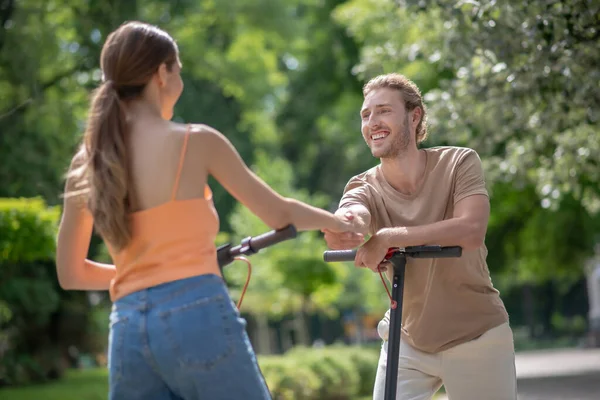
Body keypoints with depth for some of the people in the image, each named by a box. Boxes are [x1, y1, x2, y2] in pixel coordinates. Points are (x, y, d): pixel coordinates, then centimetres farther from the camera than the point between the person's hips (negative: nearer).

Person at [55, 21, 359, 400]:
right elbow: (278, 214, 9)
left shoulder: (87, 161, 10)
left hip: (128, 330, 5)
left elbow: (70, 274, 16)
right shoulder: (196, 142, -2)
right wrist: (337, 222, 27)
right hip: (197, 314, -5)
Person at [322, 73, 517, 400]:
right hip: (407, 341, 3)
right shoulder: (365, 188, -7)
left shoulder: (459, 162, -12)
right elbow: (347, 230, -31)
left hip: (476, 338, -2)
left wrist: (386, 238, -38)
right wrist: (343, 228, -57)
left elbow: (472, 230, -31)